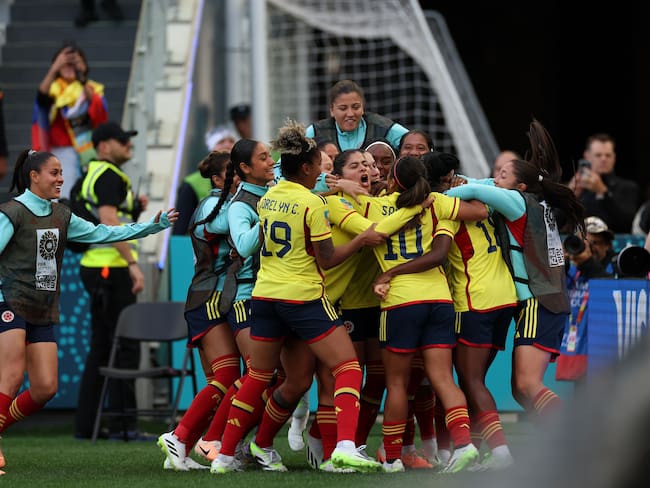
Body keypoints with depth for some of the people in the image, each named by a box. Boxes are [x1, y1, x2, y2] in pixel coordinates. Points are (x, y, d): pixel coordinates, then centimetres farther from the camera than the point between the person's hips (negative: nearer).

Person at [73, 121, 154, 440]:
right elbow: (109, 221, -22)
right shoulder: (109, 176, -11)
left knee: (100, 348, 11)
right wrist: (133, 263, -24)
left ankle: (86, 425, 12)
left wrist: (135, 208, 15)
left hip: (95, 267, 10)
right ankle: (122, 424, -9)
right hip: (111, 268, -10)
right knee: (125, 346, -8)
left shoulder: (93, 174, 19)